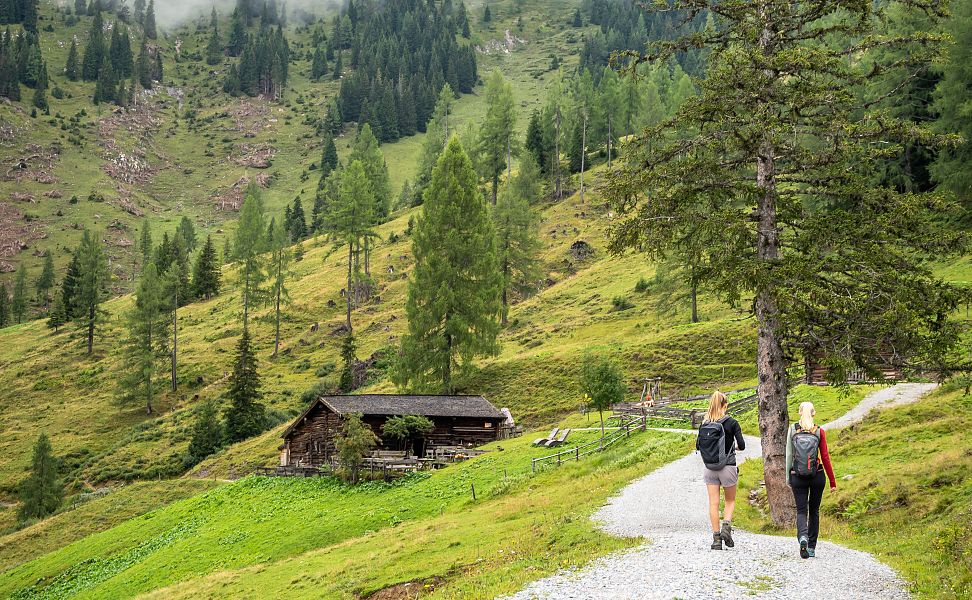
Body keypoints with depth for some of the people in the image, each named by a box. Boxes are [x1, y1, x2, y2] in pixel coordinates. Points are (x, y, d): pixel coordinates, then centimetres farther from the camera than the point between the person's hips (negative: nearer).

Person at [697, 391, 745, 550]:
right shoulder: (731, 423, -8)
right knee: (730, 500, 14)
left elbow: (698, 445, 6)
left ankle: (716, 537, 4)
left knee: (713, 503, 6)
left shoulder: (705, 424, 1)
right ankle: (726, 526, -10)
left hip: (710, 469, 3)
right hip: (727, 467, -3)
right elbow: (742, 445, -7)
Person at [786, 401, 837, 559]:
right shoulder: (819, 432, -5)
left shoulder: (792, 430, -2)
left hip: (797, 477, 0)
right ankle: (812, 547, 18)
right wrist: (832, 481, 2)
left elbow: (789, 456, -1)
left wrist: (788, 478, 8)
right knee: (814, 510, 15)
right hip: (817, 476, 0)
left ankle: (803, 537, -25)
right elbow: (825, 457, -4)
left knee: (801, 510, 4)